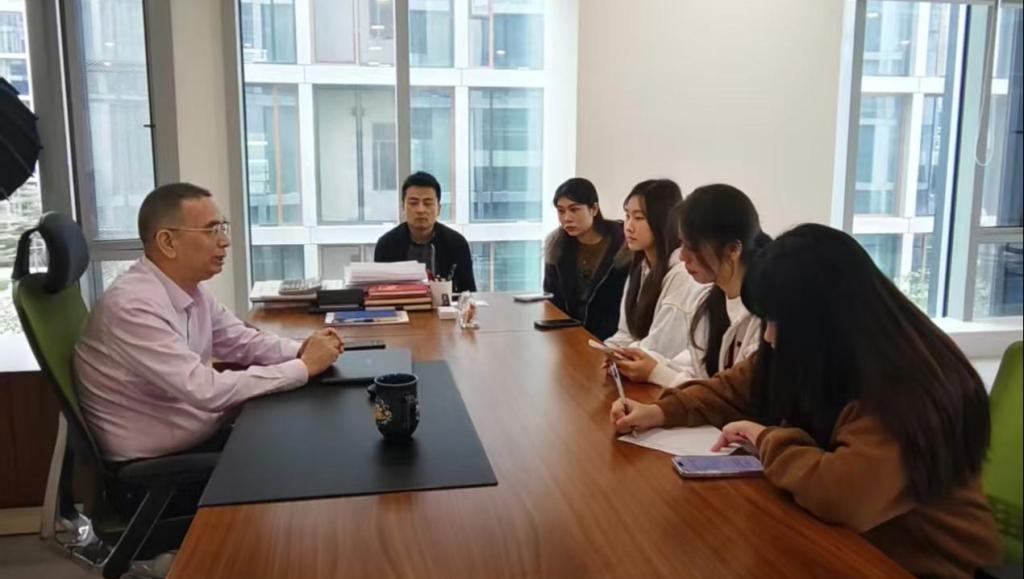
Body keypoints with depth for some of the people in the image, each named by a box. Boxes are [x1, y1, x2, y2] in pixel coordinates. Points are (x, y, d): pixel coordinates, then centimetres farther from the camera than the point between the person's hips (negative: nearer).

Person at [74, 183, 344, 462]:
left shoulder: (190, 287, 1)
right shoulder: (134, 306, -26)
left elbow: (242, 341, 10)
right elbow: (207, 391, -30)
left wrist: (303, 352, -10)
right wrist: (304, 367, -24)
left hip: (201, 435, 8)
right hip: (154, 464, -8)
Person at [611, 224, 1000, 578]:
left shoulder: (904, 386, -30)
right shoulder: (815, 356, -4)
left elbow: (843, 494, -41)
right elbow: (736, 389, 10)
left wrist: (765, 438, -24)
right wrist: (661, 412, -4)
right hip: (848, 540, 7)